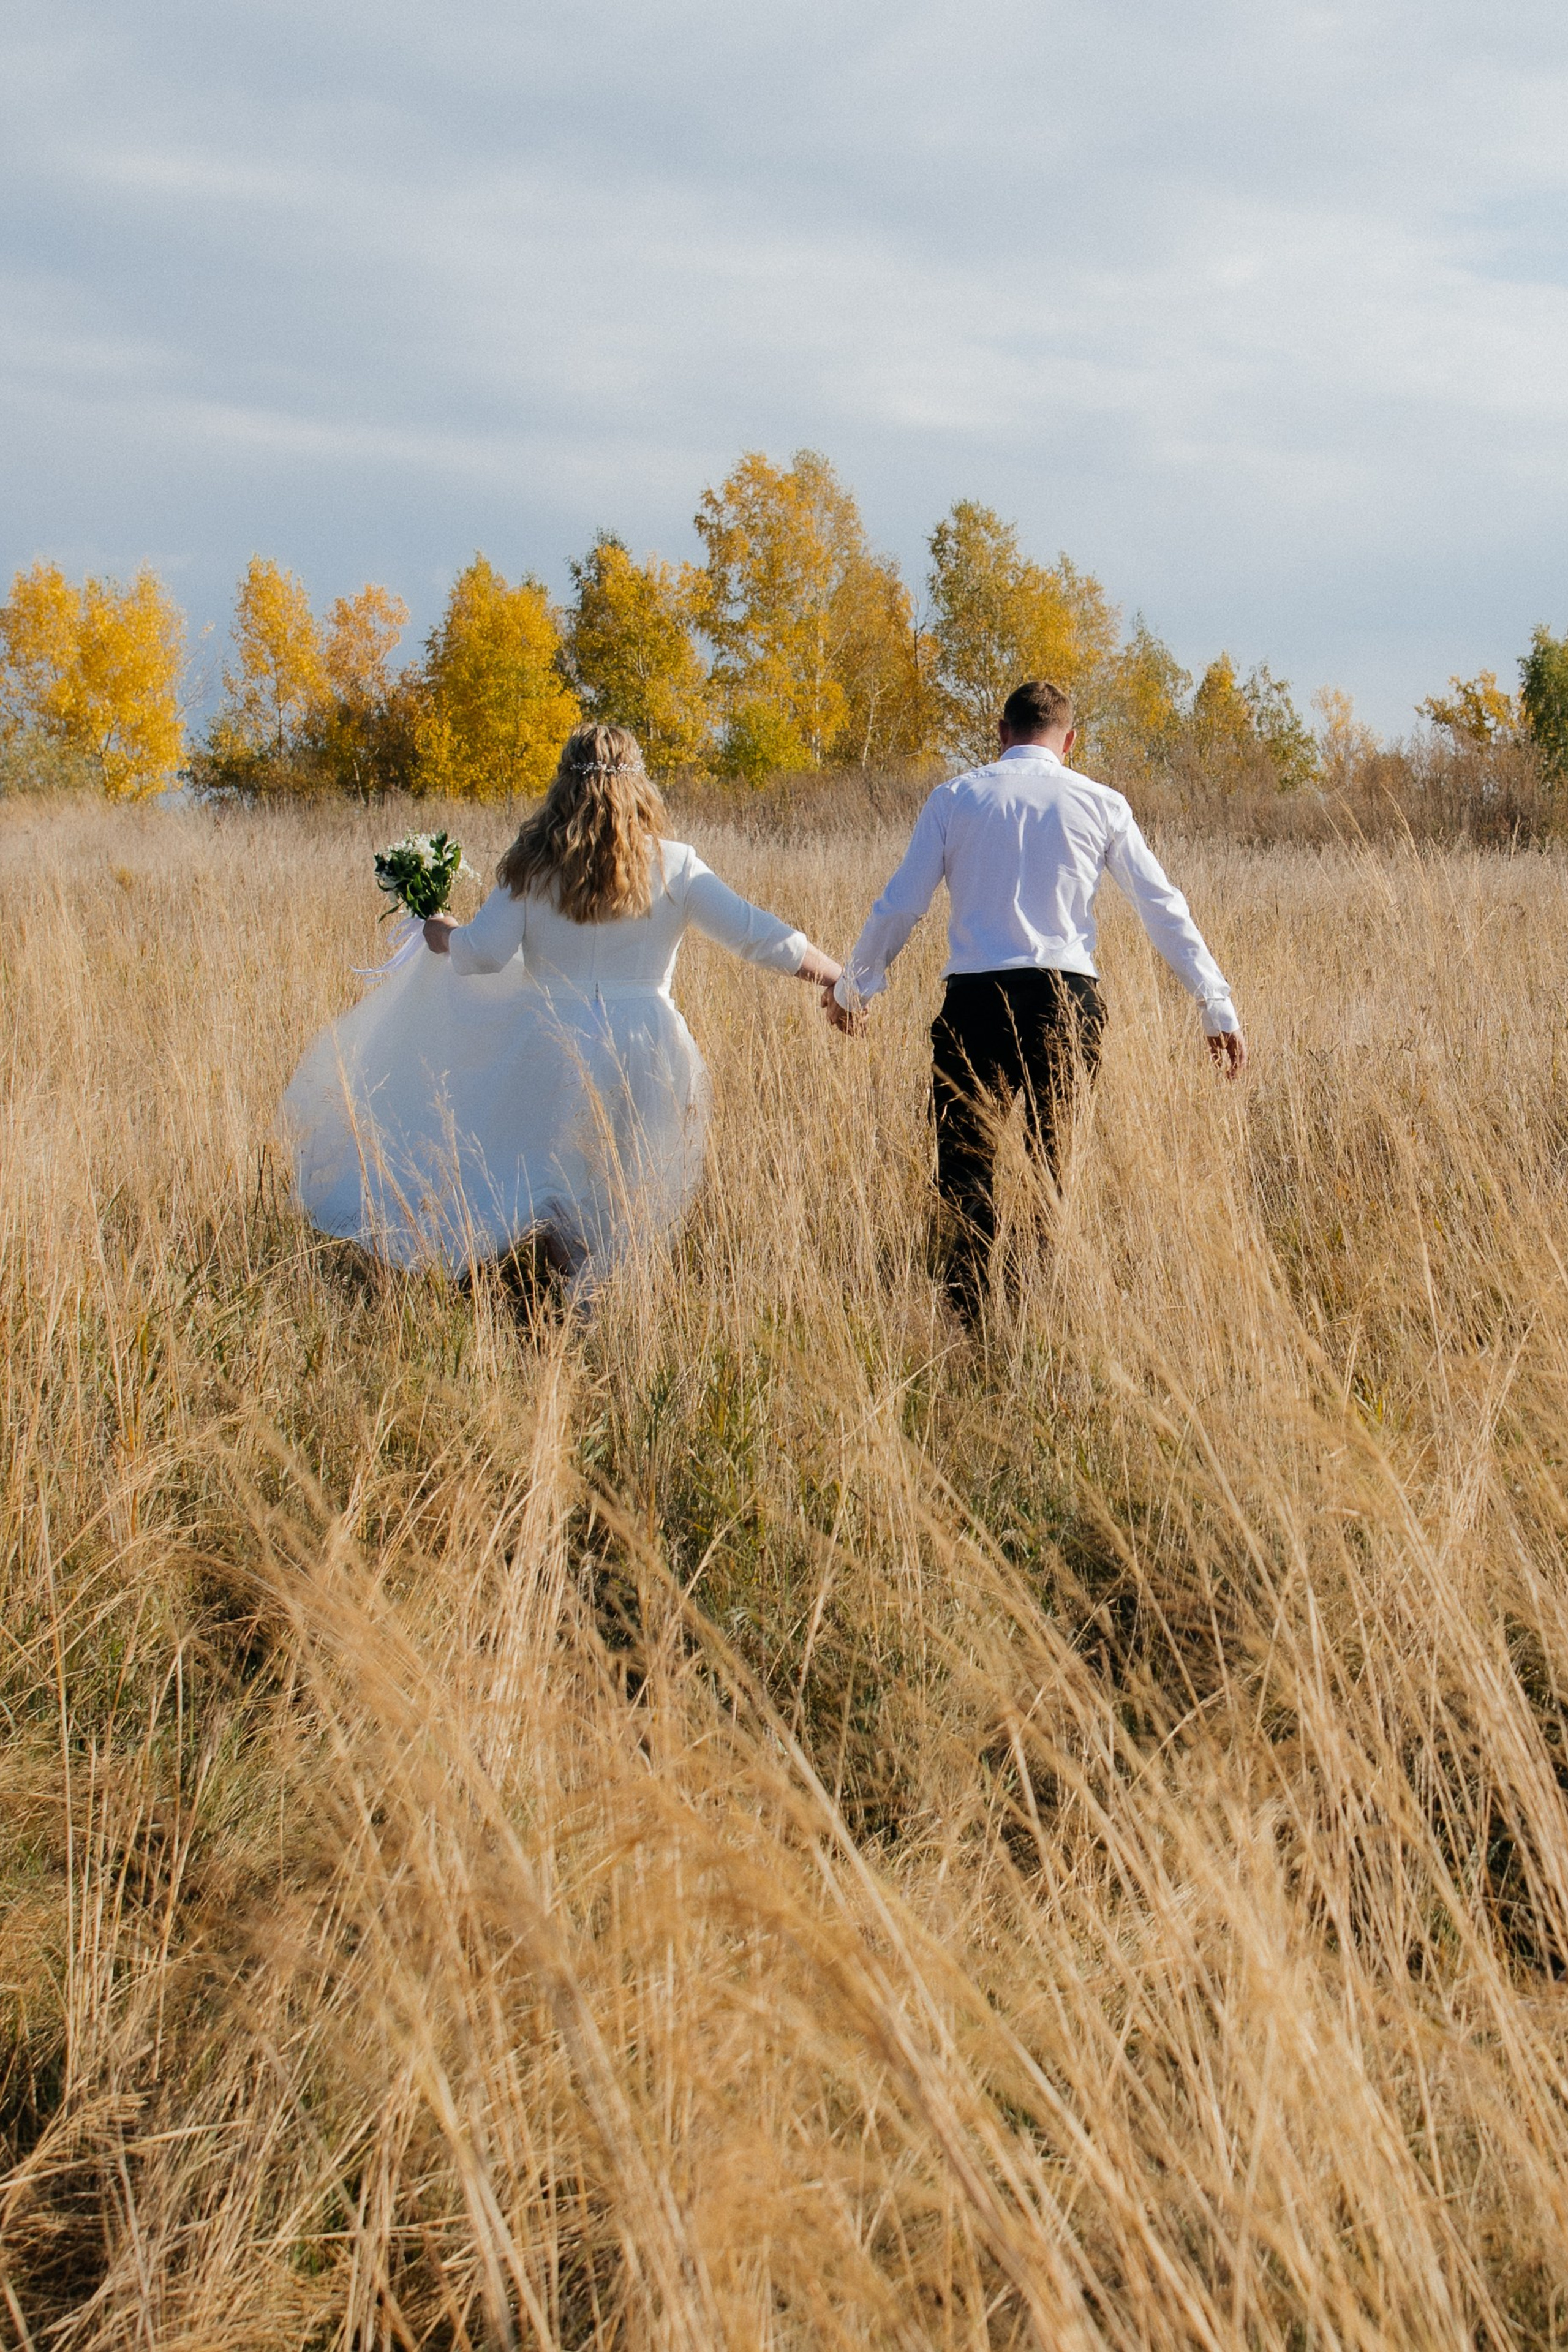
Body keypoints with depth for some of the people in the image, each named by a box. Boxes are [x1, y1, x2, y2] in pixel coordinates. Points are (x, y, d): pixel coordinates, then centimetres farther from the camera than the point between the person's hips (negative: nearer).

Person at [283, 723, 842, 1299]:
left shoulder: (532, 865, 0)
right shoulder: (673, 866, 1)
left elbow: (483, 953, -3)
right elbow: (755, 934, -3)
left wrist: (442, 936, 19)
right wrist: (838, 975, 8)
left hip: (549, 1047, 0)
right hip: (643, 1054, 1)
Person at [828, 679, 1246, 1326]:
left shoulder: (955, 798, 8)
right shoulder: (1101, 805, 10)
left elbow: (901, 902, 8)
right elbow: (1164, 907, 11)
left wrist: (852, 986, 22)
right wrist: (1217, 1006, 15)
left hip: (974, 999, -1)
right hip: (1068, 999, 1)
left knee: (966, 1166, 3)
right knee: (1057, 1166, 12)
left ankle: (967, 1321, -5)